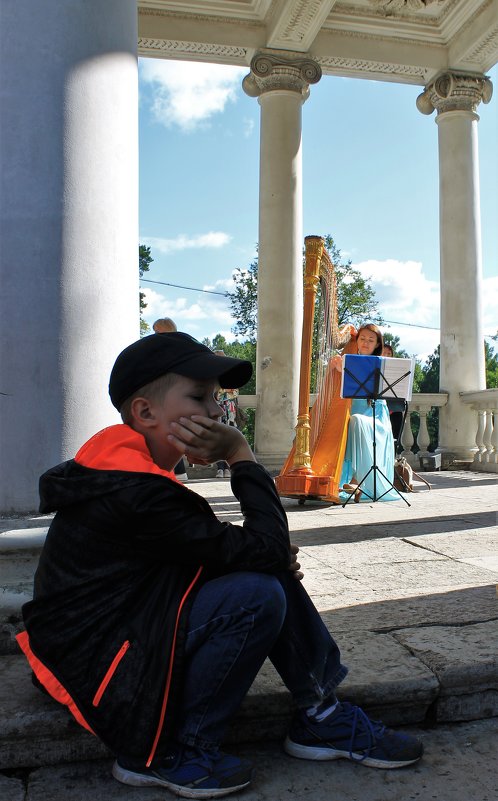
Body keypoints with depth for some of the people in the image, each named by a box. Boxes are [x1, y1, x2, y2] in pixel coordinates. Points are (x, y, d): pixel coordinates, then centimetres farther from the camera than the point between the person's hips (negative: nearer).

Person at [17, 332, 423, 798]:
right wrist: (240, 453, -17)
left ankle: (322, 716, 9)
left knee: (273, 571, -1)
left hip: (126, 631, 10)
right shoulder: (135, 493, -28)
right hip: (101, 675, -9)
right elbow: (268, 546, -25)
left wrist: (275, 558, -9)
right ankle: (167, 755, -6)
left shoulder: (122, 462, 4)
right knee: (258, 595, -26)